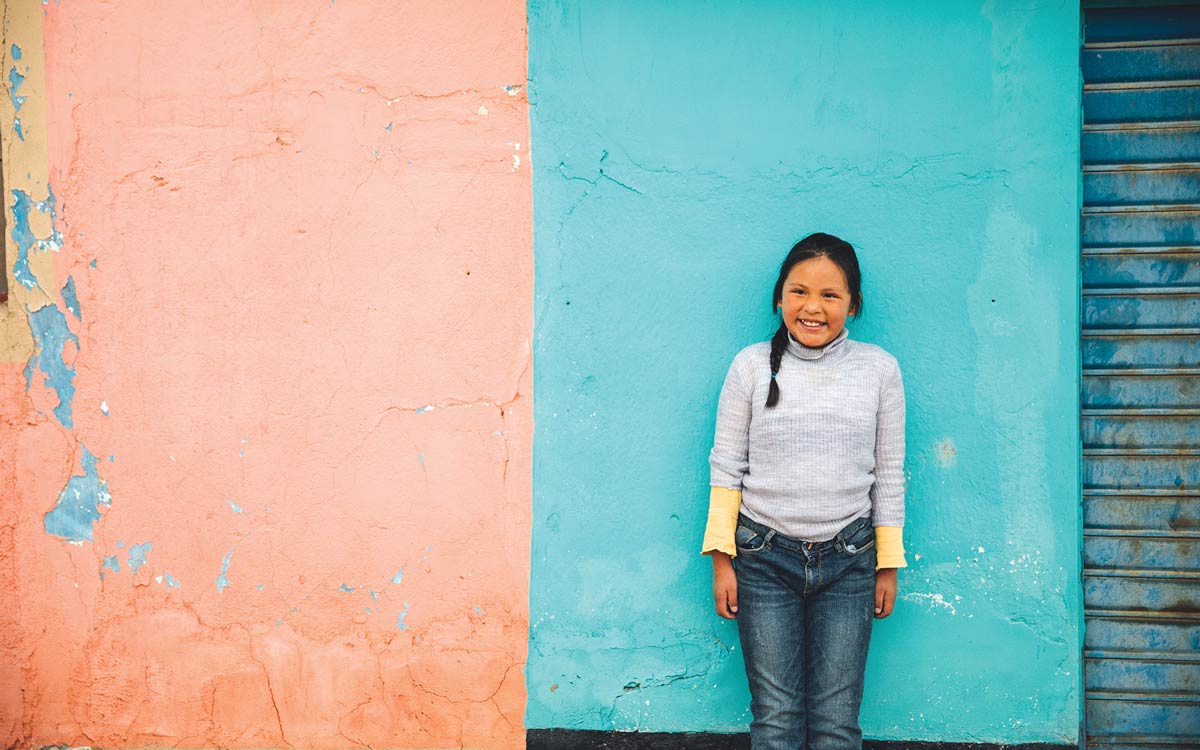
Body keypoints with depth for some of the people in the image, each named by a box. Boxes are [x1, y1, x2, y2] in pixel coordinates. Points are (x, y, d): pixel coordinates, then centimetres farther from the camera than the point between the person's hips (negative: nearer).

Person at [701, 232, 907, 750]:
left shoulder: (879, 369, 1)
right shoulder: (752, 366, -1)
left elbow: (889, 475, 6)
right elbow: (726, 466, 2)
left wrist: (888, 565, 8)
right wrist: (722, 559, -1)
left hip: (848, 561, 1)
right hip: (765, 558, 0)